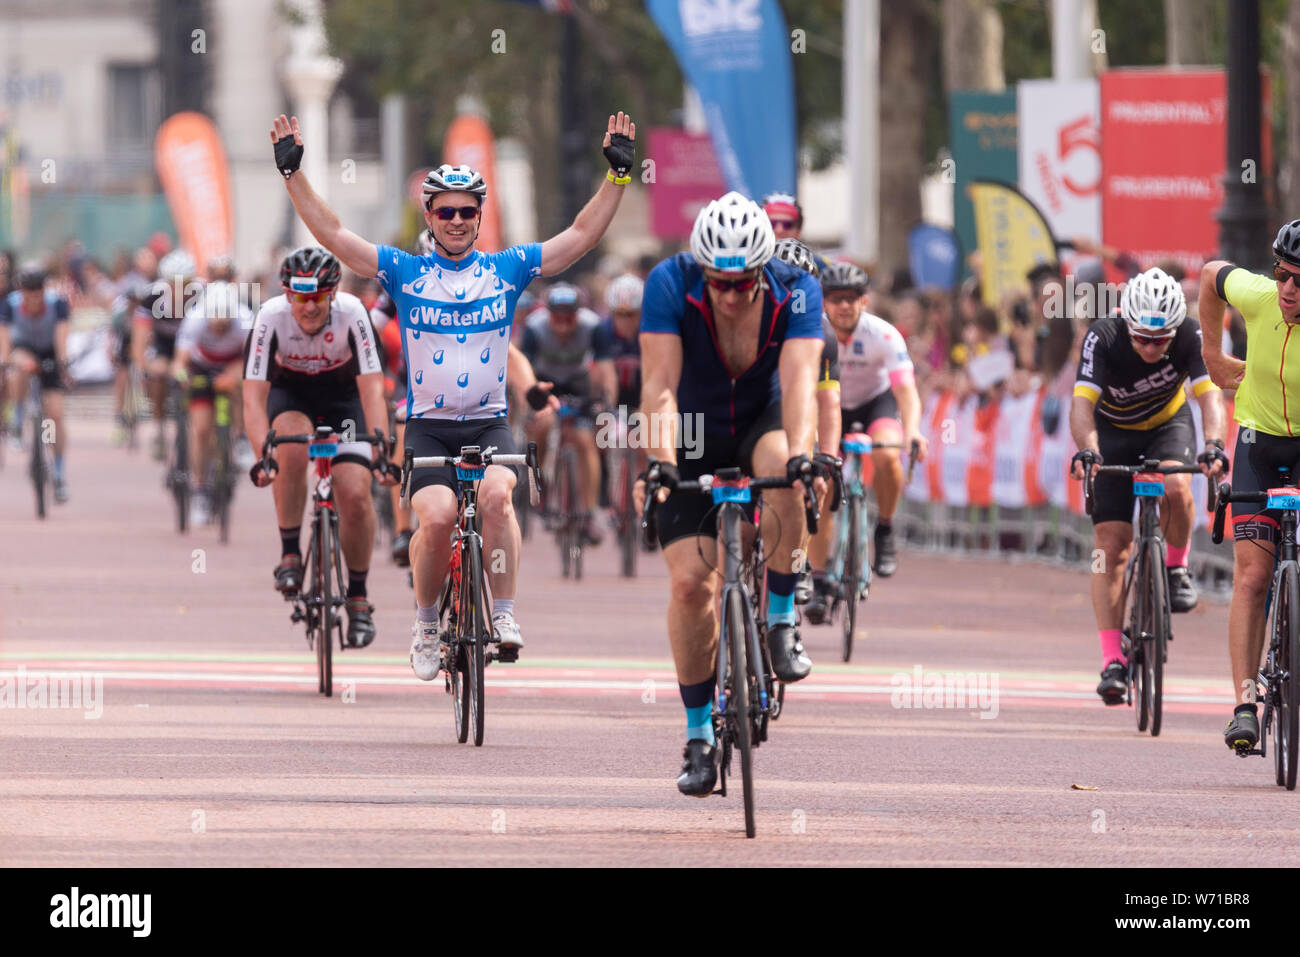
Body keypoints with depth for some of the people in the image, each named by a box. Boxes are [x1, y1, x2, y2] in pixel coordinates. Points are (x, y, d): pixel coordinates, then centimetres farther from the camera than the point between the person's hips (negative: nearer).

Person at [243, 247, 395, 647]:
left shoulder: (351, 313, -29)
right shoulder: (271, 317, -29)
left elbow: (372, 389, -31)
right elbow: (254, 395, -31)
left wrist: (380, 448, -44)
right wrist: (262, 454, -45)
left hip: (343, 396, 0)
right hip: (290, 395, 0)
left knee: (355, 495, -17)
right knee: (293, 447, -35)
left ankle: (358, 596, 3)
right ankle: (290, 554, -18)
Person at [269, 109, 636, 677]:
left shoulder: (507, 269, 7)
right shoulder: (405, 273, 5)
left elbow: (580, 237, 5)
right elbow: (332, 234, 1)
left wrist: (618, 172, -3)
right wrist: (293, 174, -7)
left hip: (489, 424, 0)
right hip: (427, 425, 0)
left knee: (496, 494, -30)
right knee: (438, 516, -24)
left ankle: (503, 615, -21)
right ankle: (425, 623, -3)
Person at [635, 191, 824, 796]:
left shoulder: (795, 291, -23)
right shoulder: (670, 285, -26)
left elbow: (800, 381, -35)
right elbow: (660, 384, -33)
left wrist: (800, 452, -53)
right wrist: (660, 461, -48)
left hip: (761, 424, 0)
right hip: (694, 439, 0)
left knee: (783, 470, -37)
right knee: (690, 582, -14)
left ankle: (781, 626, -20)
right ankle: (699, 736, 0)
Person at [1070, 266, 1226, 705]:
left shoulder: (1191, 336, -27)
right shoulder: (1103, 338, -31)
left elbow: (1210, 395, -37)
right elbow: (1082, 405, -40)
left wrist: (1214, 445, -56)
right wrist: (1086, 451, -59)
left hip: (1167, 425, 1)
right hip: (1113, 433, 0)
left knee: (1176, 488, -34)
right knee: (1111, 547, -11)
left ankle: (1175, 567, -5)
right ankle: (1113, 661, -8)